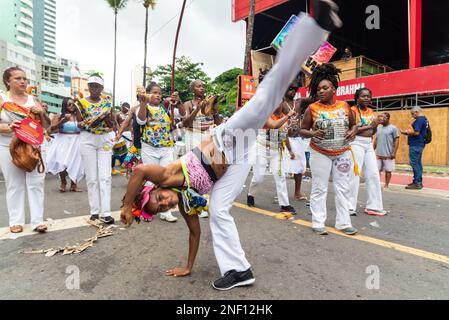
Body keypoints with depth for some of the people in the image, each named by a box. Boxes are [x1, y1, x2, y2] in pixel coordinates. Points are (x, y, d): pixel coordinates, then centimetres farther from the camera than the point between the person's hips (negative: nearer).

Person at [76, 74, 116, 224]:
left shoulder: (107, 103, 7)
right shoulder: (81, 103, 2)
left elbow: (113, 125, 6)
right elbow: (79, 125, 0)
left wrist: (108, 118, -13)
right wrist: (90, 121, -16)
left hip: (105, 140, 1)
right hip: (88, 140, -1)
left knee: (105, 176, -5)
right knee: (92, 177, 2)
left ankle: (105, 212, -4)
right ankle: (95, 211, 11)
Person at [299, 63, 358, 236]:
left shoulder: (344, 106, 2)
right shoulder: (312, 108, -6)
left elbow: (353, 124, 14)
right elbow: (302, 130, -1)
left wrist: (353, 131, -8)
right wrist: (313, 133, -21)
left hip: (343, 153, 3)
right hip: (320, 154, -3)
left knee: (342, 188, 7)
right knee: (319, 189, 1)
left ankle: (343, 222, 17)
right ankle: (318, 223, 11)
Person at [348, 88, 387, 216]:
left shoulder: (371, 111, 15)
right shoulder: (353, 110, -6)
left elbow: (373, 132, 18)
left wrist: (376, 125, -2)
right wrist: (369, 126, -15)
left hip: (369, 144, 7)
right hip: (356, 143, -7)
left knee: (374, 174, 7)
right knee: (354, 174, -6)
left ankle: (373, 206, 16)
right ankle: (350, 206, 1)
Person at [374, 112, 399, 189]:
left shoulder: (393, 128, -5)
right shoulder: (378, 127, 12)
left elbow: (397, 140, -7)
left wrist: (394, 152, -13)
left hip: (388, 154, -5)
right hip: (378, 154, 5)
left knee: (388, 170, 3)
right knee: (377, 169, 5)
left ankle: (386, 185, 13)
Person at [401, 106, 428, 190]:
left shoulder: (419, 120, -15)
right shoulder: (425, 119, 16)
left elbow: (416, 133, -23)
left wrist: (407, 132, -7)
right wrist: (410, 133, 14)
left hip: (415, 145, -10)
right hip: (420, 144, 10)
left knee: (414, 163, -7)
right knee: (418, 163, 14)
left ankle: (417, 183, -5)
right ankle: (418, 182, 21)